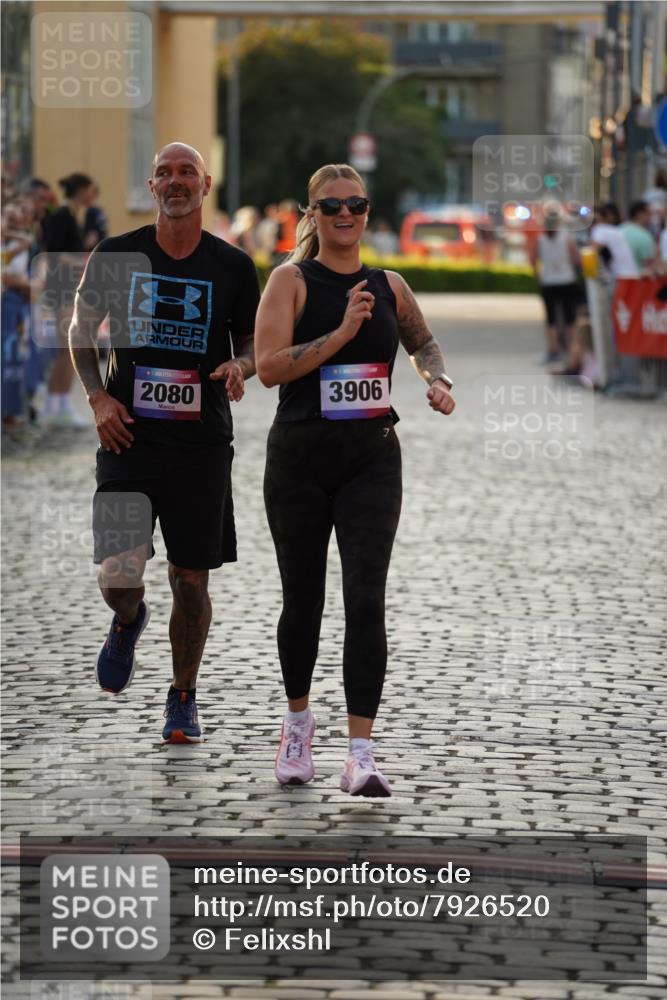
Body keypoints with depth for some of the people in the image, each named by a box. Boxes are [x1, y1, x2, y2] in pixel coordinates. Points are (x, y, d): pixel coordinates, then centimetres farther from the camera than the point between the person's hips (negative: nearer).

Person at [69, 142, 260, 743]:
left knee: (191, 581, 3)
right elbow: (82, 330, 13)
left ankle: (183, 698, 23)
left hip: (202, 444, 0)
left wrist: (240, 366, -12)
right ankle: (128, 621, 29)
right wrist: (98, 397, -1)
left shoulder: (233, 267, 1)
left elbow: (254, 341, 12)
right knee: (118, 575, -9)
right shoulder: (117, 255, 1)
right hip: (130, 438, 0)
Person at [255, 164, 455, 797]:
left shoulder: (389, 287, 8)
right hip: (299, 458, -1)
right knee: (303, 598, 10)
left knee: (365, 598, -11)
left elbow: (423, 341, 28)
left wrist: (438, 379, 9)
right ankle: (297, 720, 36)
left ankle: (360, 756, -14)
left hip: (371, 459, 2)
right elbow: (269, 366, -16)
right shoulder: (292, 280, -4)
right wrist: (341, 332, -21)